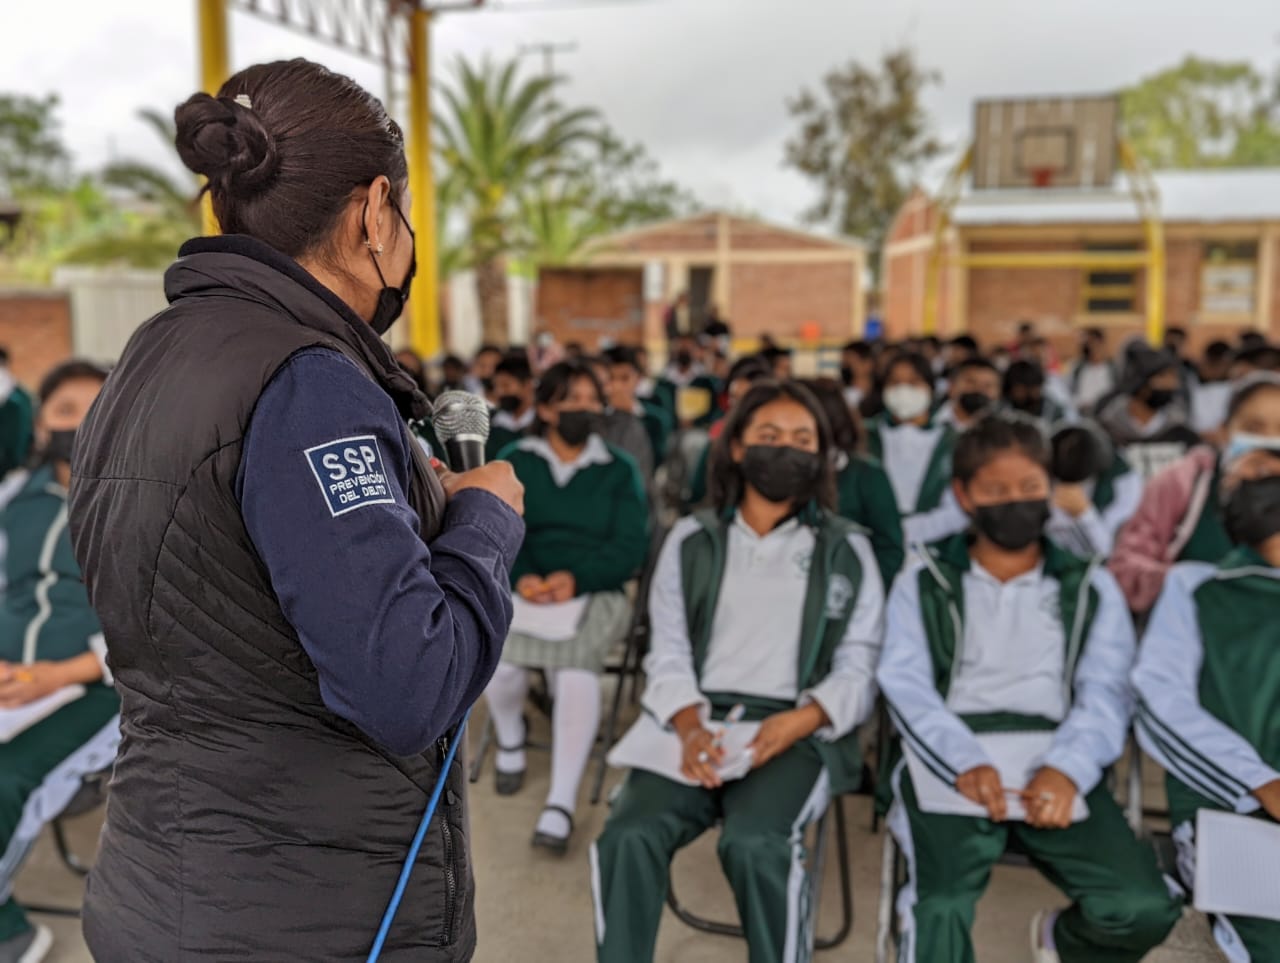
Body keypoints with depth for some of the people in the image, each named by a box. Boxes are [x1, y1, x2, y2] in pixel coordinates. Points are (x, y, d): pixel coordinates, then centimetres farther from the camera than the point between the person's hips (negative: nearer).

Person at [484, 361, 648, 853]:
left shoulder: (620, 469, 9)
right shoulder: (513, 462, 12)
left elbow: (630, 548, 0)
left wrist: (575, 578, -17)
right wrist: (522, 577, -20)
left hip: (596, 591, -1)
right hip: (524, 588, 1)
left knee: (575, 669, -33)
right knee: (498, 659, -29)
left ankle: (562, 801, -20)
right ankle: (510, 741, 7)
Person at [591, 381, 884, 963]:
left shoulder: (847, 551, 11)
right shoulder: (691, 540, 14)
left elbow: (858, 671, 3)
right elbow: (669, 654, 6)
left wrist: (798, 721, -17)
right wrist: (690, 724, -15)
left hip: (797, 731, -1)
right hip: (697, 722, 2)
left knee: (754, 842, -32)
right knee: (628, 836, -26)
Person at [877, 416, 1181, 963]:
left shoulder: (1092, 589, 16)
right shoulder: (923, 581, 12)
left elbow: (1105, 692, 2)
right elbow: (905, 684, -1)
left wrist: (1066, 768, -19)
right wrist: (965, 762, -20)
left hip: (1055, 764, 3)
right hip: (952, 762, -2)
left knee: (1143, 907, -18)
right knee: (943, 906, -30)